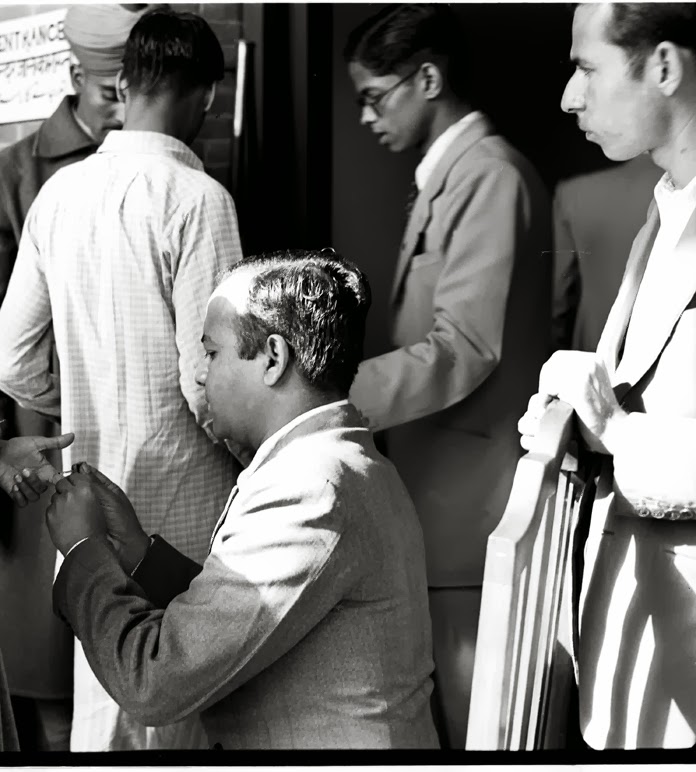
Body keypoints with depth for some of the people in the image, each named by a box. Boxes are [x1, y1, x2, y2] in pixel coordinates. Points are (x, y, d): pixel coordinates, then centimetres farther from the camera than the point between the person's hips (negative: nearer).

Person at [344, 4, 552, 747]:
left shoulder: (490, 175, -14)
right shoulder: (448, 177, 15)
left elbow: (463, 349, -22)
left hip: (471, 499, -9)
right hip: (438, 492, 9)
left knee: (471, 718, 4)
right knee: (447, 705, 19)